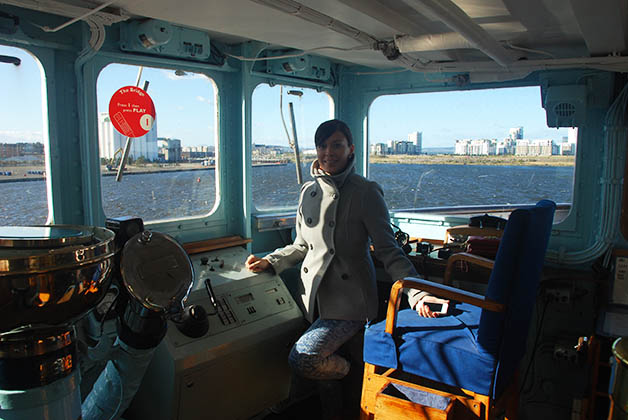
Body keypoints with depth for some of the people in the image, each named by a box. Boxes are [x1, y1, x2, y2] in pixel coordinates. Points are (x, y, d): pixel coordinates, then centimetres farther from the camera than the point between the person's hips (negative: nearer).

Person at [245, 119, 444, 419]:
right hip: (315, 298, 6)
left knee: (301, 359, -19)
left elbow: (388, 251, -11)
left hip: (350, 302, -6)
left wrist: (418, 293, -23)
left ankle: (350, 371, 12)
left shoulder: (366, 192, -9)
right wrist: (270, 262, 4)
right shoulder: (309, 192, 8)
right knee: (320, 361, 12)